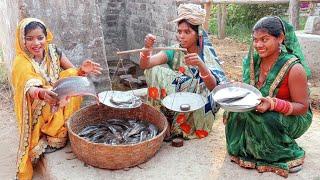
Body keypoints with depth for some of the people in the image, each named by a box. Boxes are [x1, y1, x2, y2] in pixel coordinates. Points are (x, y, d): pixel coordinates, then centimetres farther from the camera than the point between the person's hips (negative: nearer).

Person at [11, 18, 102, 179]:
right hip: (38, 111, -4)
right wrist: (42, 93, -63)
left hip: (60, 104, 4)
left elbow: (73, 73, -7)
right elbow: (30, 89, -38)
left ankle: (58, 133, -3)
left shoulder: (53, 51, -7)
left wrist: (82, 70, -32)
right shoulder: (21, 63, -20)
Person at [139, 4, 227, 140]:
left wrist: (200, 65, -43)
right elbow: (145, 65, -19)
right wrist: (147, 48, -40)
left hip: (198, 109, -1)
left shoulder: (207, 55, -11)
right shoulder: (173, 52, -6)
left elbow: (213, 86, -27)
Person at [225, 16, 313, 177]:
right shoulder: (254, 60, -7)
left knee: (264, 119, -33)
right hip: (260, 113, 5)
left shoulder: (294, 68, -23)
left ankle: (290, 155, -5)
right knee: (236, 113, -19)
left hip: (294, 119, -5)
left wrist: (273, 104, -34)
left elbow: (303, 107, -18)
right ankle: (249, 148, 6)